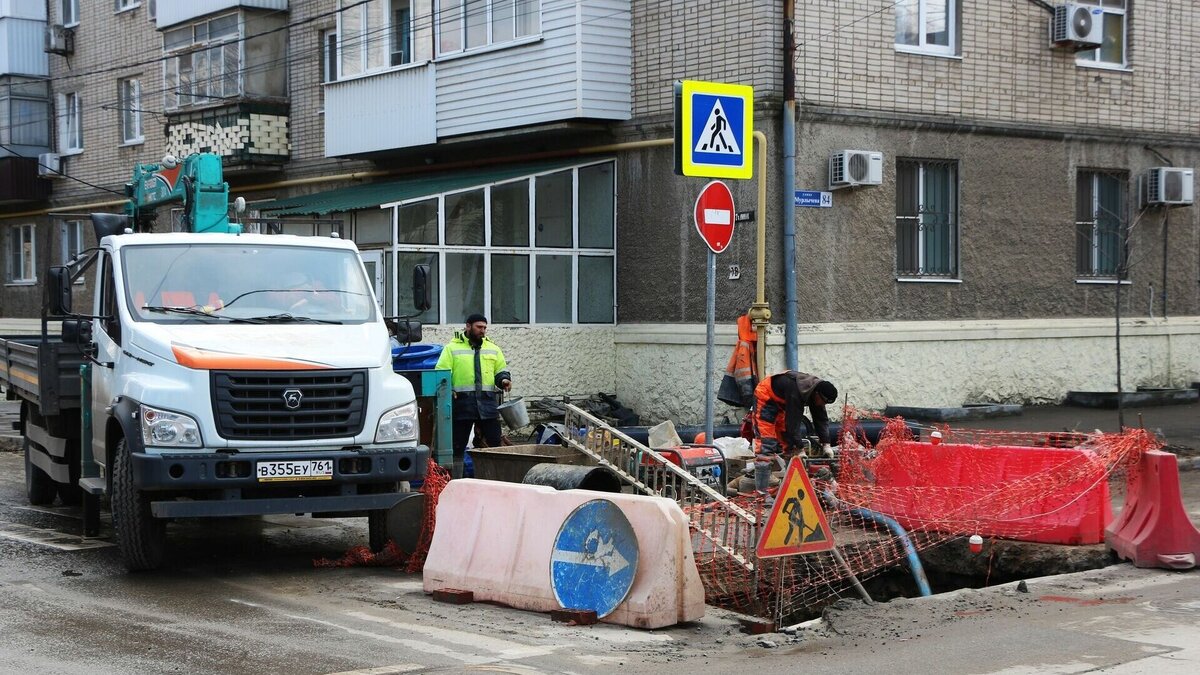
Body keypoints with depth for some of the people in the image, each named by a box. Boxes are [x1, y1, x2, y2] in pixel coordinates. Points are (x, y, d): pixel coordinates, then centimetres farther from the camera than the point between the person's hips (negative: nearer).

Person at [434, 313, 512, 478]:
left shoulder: (492, 348, 17)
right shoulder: (452, 348, 5)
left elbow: (501, 370, 22)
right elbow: (441, 372, 0)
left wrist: (504, 379, -1)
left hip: (487, 402, 3)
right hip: (462, 402, -3)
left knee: (495, 442, 1)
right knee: (458, 446, 1)